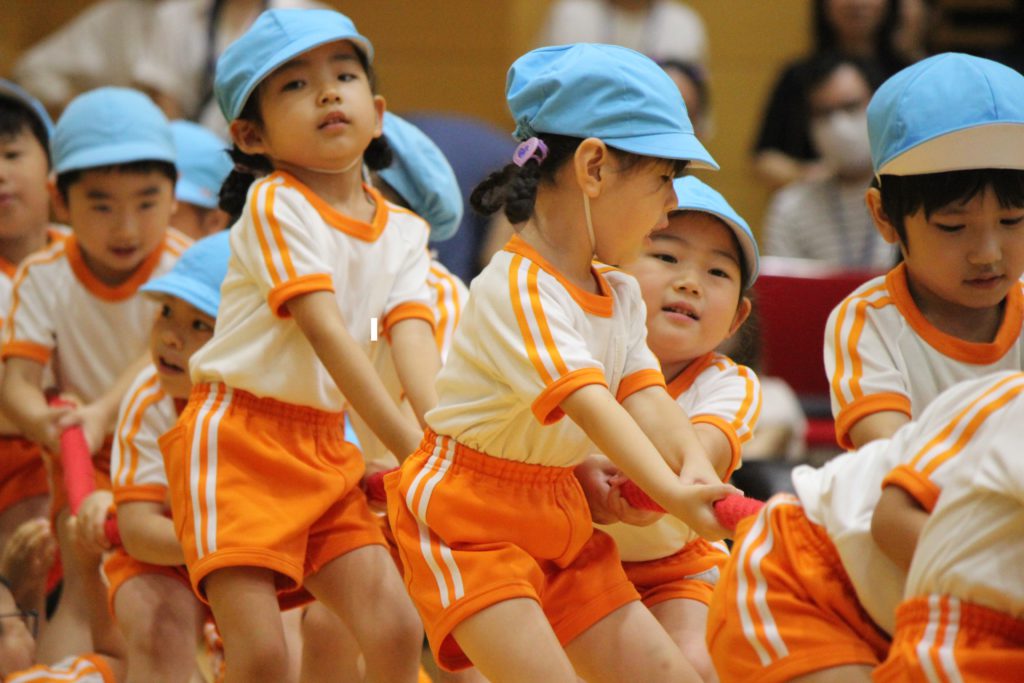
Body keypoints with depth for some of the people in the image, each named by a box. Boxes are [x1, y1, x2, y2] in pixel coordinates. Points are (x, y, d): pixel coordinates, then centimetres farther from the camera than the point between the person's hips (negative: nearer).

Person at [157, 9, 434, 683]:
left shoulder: (403, 232, 7)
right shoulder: (274, 204, -12)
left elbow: (412, 335, -8)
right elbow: (325, 332, -21)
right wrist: (407, 444, -26)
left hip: (324, 448, 6)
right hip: (236, 438, -6)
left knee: (396, 626, -5)